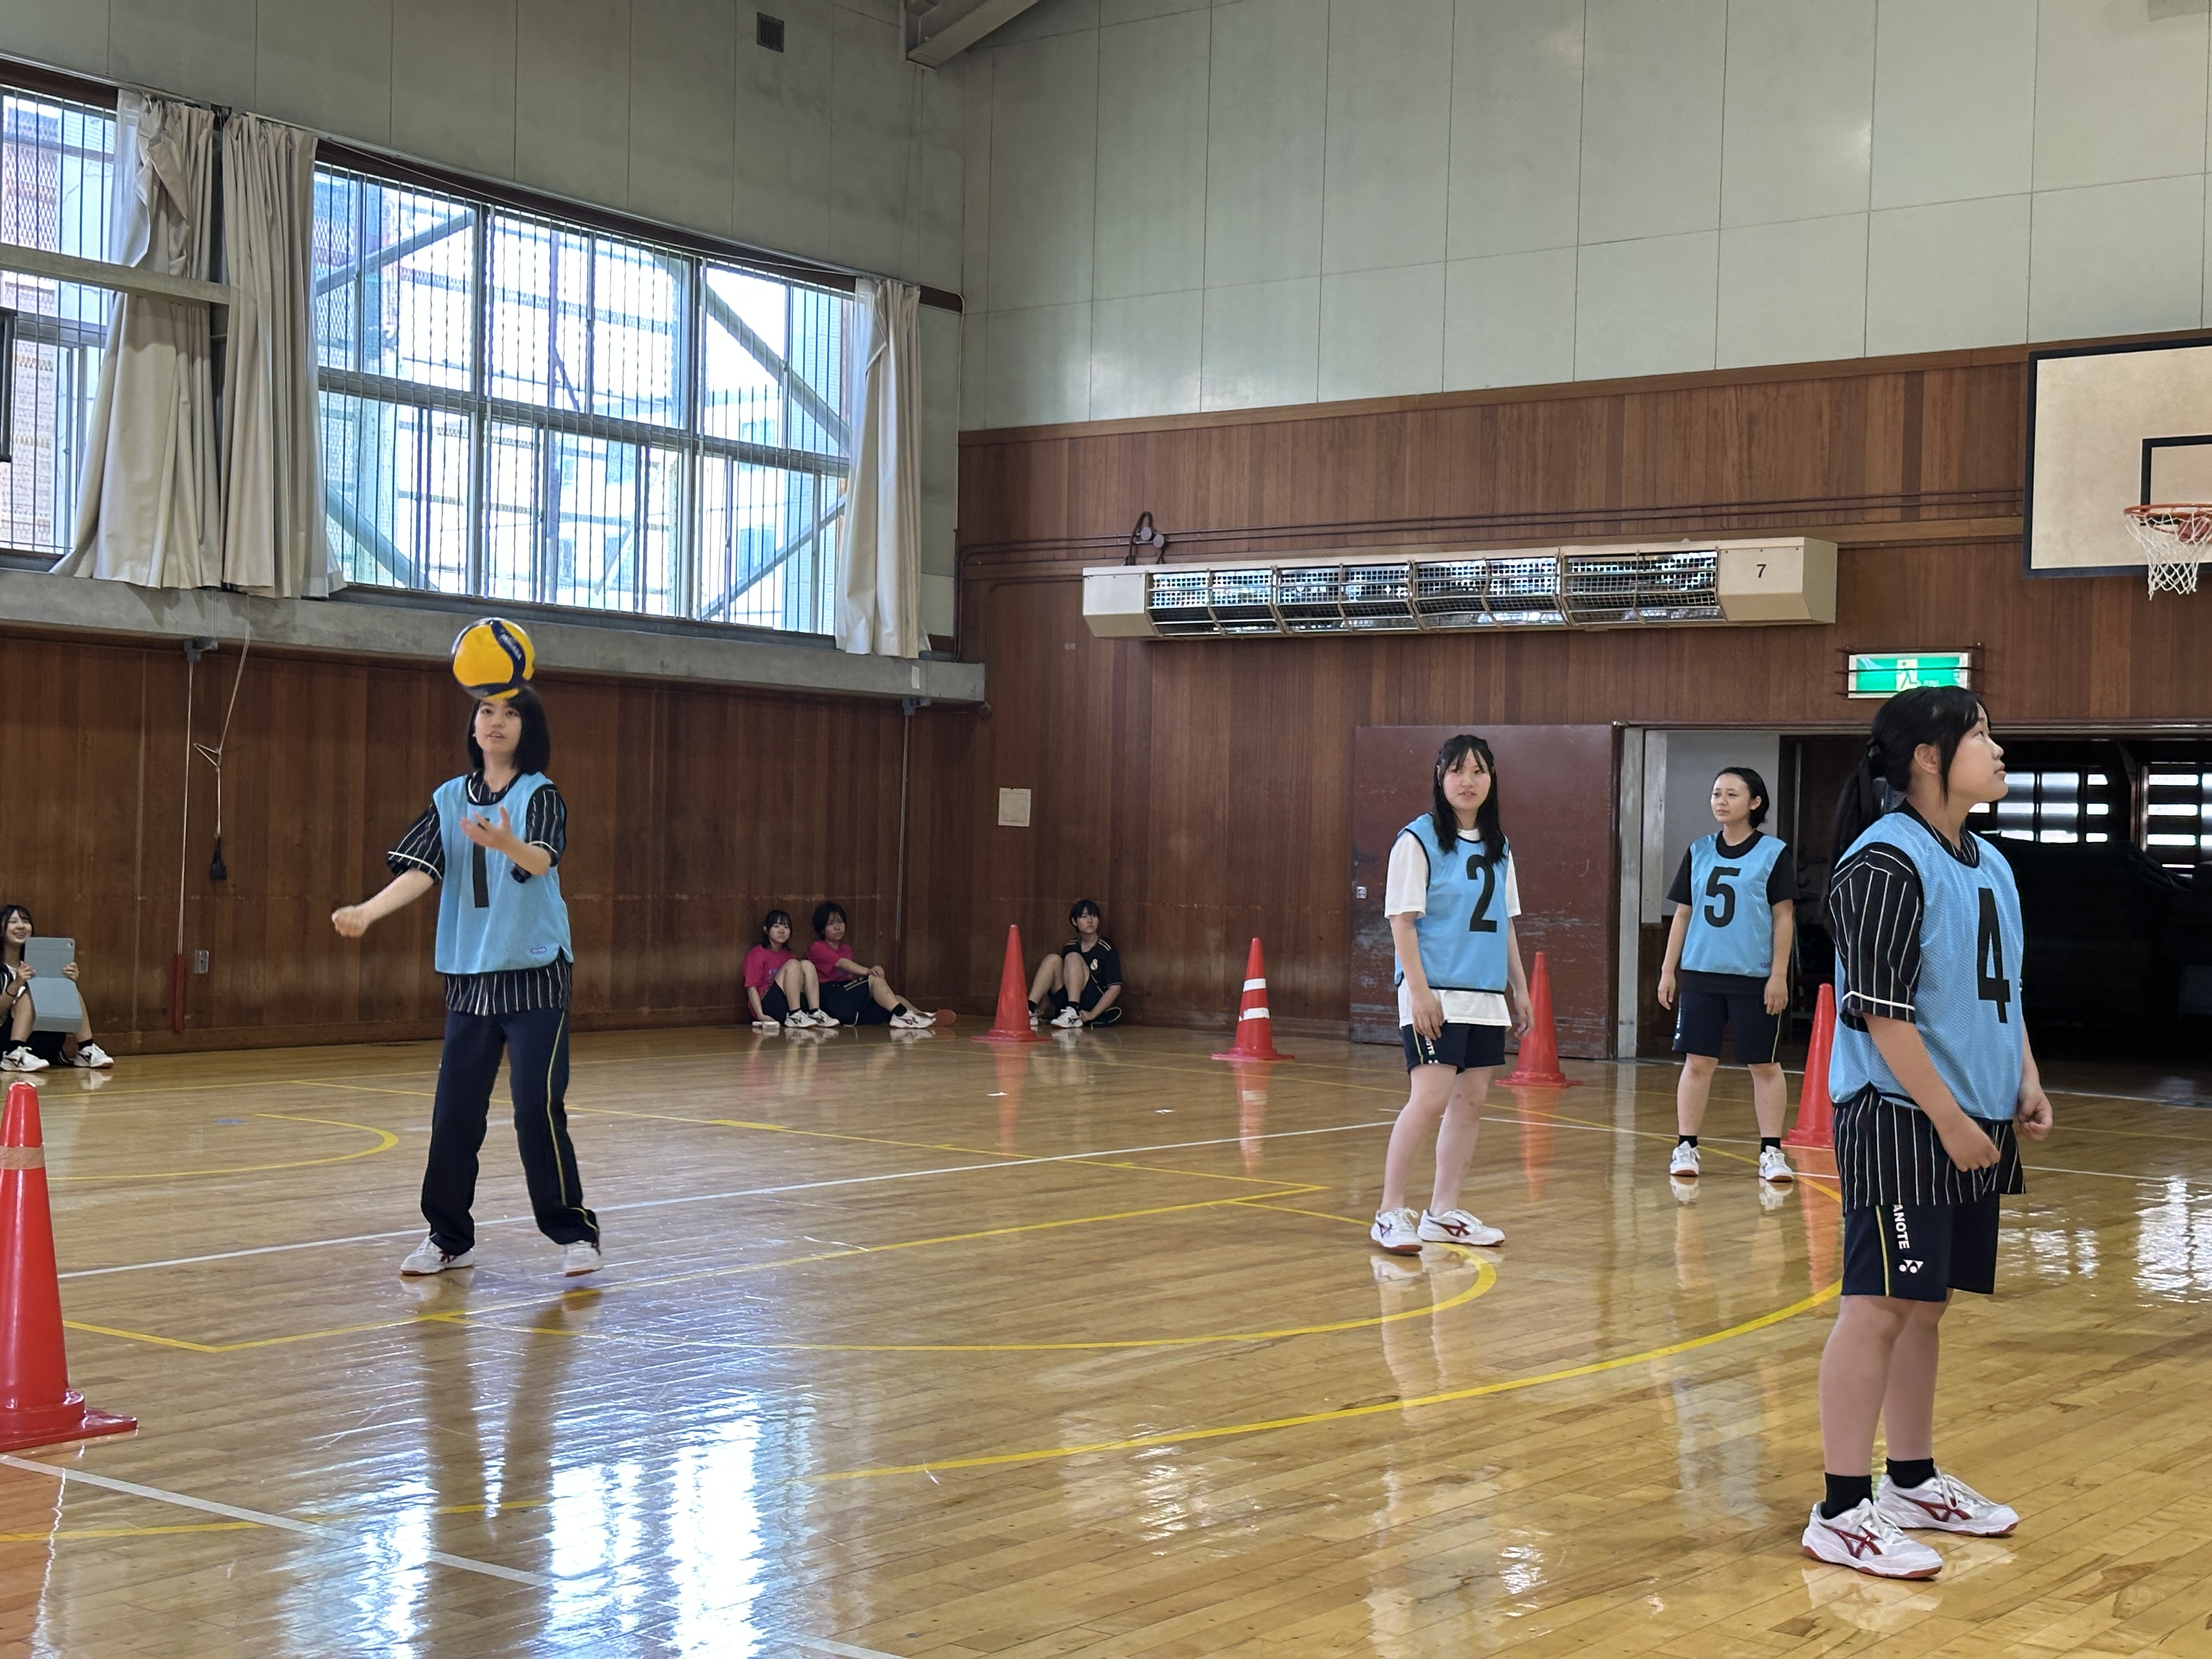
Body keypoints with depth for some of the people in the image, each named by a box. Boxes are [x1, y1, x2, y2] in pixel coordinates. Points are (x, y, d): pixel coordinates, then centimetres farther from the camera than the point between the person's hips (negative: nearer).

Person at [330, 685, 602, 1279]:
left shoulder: (540, 794, -6)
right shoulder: (450, 799, 7)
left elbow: (542, 859, -25)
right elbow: (421, 870, -2)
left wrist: (507, 843, -48)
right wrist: (367, 911, -19)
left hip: (535, 974, -4)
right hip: (468, 977, 4)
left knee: (537, 1109, -9)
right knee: (454, 1113, 4)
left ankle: (574, 1231, 6)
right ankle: (450, 1237, 18)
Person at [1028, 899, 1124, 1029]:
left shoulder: (1107, 950, -2)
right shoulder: (1070, 947, 12)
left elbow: (1115, 988, -10)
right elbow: (1052, 984, 14)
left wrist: (1092, 1015, -21)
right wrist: (1043, 1008, -3)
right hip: (1066, 1005, 4)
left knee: (1073, 958, -21)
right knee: (1053, 960, -15)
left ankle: (1074, 1015, -38)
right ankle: (1030, 1011, -30)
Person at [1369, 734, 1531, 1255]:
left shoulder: (1497, 847, 13)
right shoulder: (1419, 840, -6)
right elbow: (1402, 920, -10)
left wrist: (1519, 987, 16)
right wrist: (1419, 990, -17)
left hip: (1486, 996, 7)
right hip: (1435, 994, -7)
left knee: (1472, 1099, 7)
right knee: (1431, 1099, -14)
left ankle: (1443, 1213, 16)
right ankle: (1391, 1213, -6)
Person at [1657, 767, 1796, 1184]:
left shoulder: (1774, 854, -2)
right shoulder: (1698, 852, 8)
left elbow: (1784, 918, -3)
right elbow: (1682, 914, 11)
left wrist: (1778, 976, -8)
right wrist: (1669, 970, 8)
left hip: (1755, 978, -3)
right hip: (1700, 976, 3)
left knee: (1765, 1066, 4)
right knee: (1697, 1062, 4)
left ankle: (1771, 1151, 11)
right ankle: (1685, 1148, 9)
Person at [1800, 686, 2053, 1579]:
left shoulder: (1990, 865, 13)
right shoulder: (1887, 863, -15)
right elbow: (1882, 1011, -17)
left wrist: (2025, 1085, 11)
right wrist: (1948, 1118, -17)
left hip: (1972, 1123, 8)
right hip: (1899, 1120, -8)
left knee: (1925, 1302, 14)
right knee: (1879, 1304, -5)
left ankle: (1914, 1481, 25)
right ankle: (1843, 1512, 1)